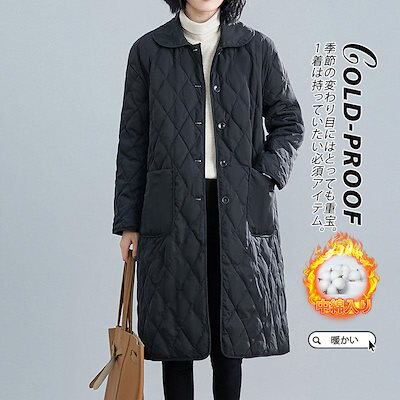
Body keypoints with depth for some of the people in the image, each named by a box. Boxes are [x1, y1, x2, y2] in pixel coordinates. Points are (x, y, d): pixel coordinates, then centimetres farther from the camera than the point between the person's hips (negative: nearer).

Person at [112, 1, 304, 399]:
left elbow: (289, 120, 14)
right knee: (175, 329, 5)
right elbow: (132, 140, 5)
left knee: (232, 325, 8)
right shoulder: (148, 50, 3)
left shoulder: (256, 48, 5)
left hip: (239, 212, 1)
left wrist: (269, 174, -4)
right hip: (174, 211, 0)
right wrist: (128, 221, 3)